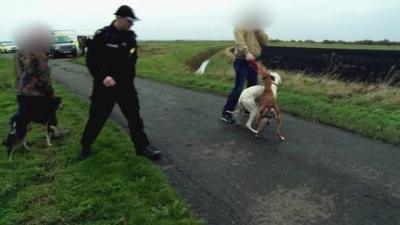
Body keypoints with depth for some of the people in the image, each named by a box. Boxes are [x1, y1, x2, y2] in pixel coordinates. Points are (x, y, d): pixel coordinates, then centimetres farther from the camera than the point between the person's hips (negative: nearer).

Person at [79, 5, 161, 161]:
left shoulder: (131, 37, 5)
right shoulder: (102, 36, -10)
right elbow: (91, 60, -11)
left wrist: (130, 79, 14)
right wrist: (102, 76, -23)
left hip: (125, 85, 4)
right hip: (105, 85, -4)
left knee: (134, 116, 5)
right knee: (97, 117, 6)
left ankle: (142, 147, 16)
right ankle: (86, 147, 26)